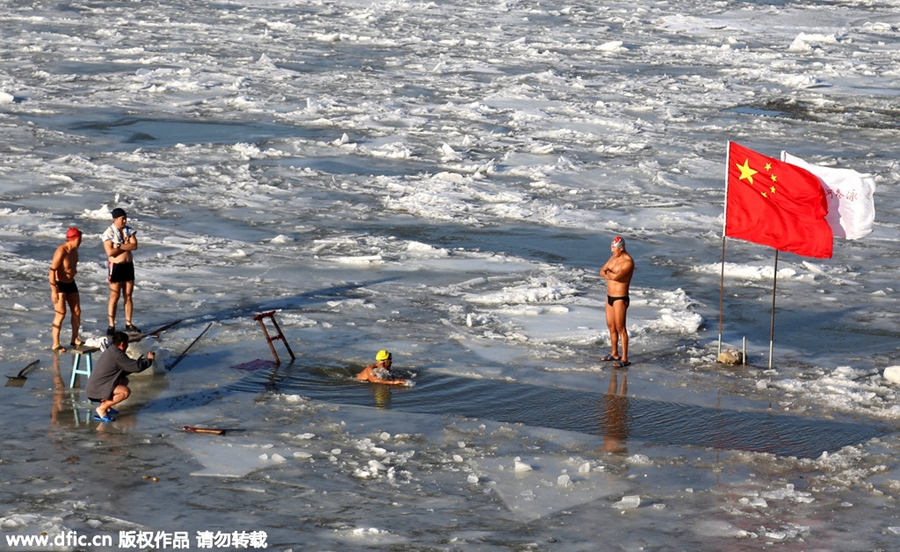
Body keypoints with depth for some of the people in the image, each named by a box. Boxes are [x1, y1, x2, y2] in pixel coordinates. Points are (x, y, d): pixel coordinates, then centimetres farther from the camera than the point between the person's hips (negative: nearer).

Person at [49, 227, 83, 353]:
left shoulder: (74, 250, 3)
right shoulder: (61, 251, -24)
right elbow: (52, 270, -26)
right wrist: (54, 291, -27)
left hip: (71, 283, 9)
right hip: (59, 285, -9)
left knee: (77, 311, 10)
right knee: (61, 314, -9)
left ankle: (75, 339, 24)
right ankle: (56, 345, -3)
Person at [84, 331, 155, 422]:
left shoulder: (110, 351, 13)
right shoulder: (117, 355, -19)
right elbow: (137, 367, -18)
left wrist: (138, 362, 16)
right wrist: (149, 359, 0)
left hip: (95, 385, 10)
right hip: (95, 390, -10)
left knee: (124, 380, 21)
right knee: (125, 392, -24)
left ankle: (105, 403, 14)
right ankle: (101, 409, -13)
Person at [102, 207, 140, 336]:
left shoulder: (129, 230, 4)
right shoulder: (108, 233, -10)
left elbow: (134, 246, -10)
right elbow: (110, 252, -21)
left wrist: (119, 246, -19)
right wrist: (126, 245, -12)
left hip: (129, 266, 5)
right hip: (116, 267, -5)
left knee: (128, 296, 10)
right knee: (114, 297, -1)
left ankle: (128, 324, 18)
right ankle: (111, 326, 5)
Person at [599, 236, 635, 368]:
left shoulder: (628, 262, -19)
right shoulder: (614, 257, 9)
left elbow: (616, 276, -30)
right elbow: (602, 272, 8)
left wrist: (608, 272, -9)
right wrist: (612, 274, -12)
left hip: (620, 298, -9)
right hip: (610, 297, 9)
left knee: (620, 328, -7)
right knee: (611, 326, 16)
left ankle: (624, 359, -5)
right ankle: (614, 354, 28)